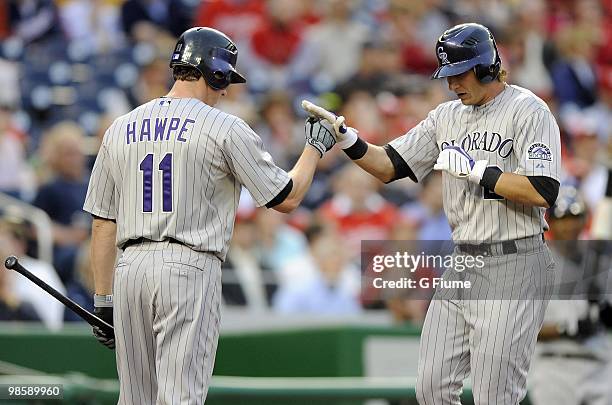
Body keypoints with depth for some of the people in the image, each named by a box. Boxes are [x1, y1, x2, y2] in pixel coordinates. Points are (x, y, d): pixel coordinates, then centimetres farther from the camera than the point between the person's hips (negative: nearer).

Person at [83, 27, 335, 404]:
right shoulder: (225, 129, -2)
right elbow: (286, 198, 2)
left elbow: (104, 222, 12)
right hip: (190, 270, -5)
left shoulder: (120, 129, 12)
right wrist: (316, 146, 18)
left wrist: (104, 300, 15)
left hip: (129, 270, 5)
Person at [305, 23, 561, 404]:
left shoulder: (528, 111, -9)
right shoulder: (447, 116, 13)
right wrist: (346, 139, -4)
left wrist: (475, 169, -18)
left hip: (514, 268, -8)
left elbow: (542, 192, -19)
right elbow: (389, 166, 13)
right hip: (461, 265, 8)